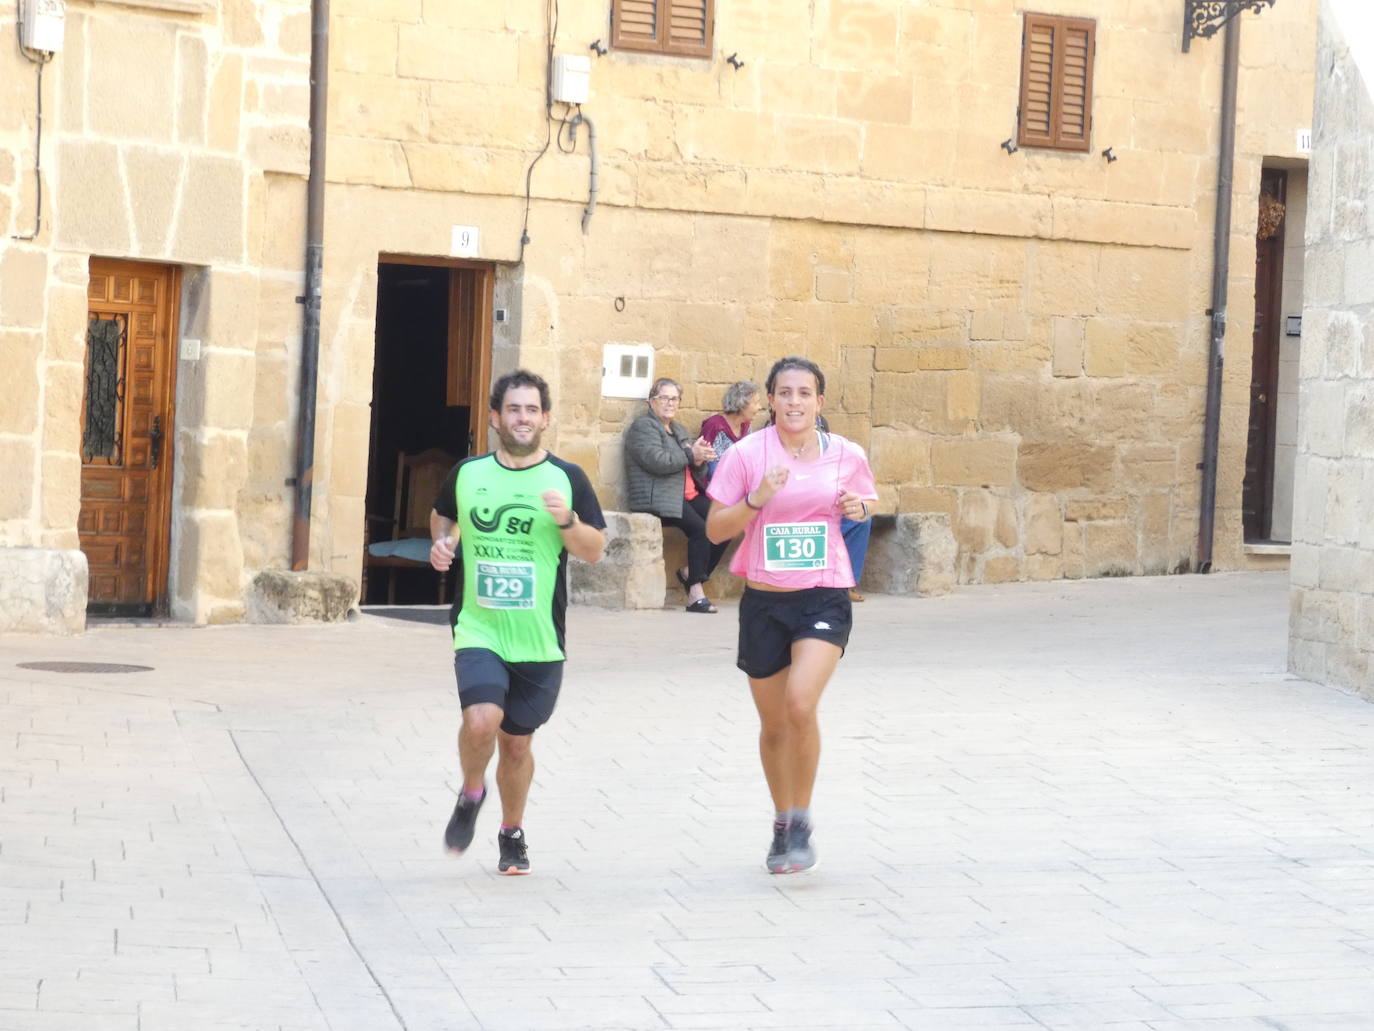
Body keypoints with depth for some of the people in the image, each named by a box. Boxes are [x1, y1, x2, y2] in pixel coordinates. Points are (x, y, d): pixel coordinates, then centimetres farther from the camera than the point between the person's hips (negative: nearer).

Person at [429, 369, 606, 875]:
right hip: (478, 630, 0)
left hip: (539, 641, 0)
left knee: (517, 741, 9)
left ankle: (512, 833, 33)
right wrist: (442, 541, 2)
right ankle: (471, 793, 9)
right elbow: (443, 516, 23)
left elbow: (595, 550, 0)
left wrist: (567, 521, -18)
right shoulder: (467, 473, 3)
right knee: (481, 720, -23)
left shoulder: (567, 478, 0)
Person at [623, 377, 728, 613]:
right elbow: (657, 461, -17)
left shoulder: (678, 430, 26)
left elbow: (695, 467, 22)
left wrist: (700, 458, -2)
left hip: (689, 495, 8)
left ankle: (690, 573, 1)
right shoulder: (642, 427, 0)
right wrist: (690, 454, -8)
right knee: (700, 528, -29)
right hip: (660, 500, -8)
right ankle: (696, 593, -24)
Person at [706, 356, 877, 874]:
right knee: (773, 723, 11)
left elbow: (864, 506, 19)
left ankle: (802, 823, -3)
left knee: (800, 706, -21)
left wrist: (859, 509, -4)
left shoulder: (847, 455, 1)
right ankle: (782, 824, 33)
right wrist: (756, 500, -18)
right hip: (764, 600, 1)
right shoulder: (747, 454, -4)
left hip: (824, 598, -1)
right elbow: (715, 529, -2)